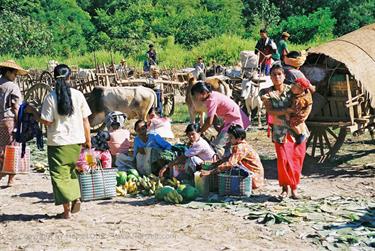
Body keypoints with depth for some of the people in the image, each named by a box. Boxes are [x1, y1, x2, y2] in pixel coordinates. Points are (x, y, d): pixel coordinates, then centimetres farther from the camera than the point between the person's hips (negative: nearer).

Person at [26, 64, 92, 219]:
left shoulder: (51, 97, -10)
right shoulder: (78, 95, -2)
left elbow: (46, 121, -10)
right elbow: (85, 120, 1)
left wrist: (32, 111, 5)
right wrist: (88, 139, 10)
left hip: (58, 142, -3)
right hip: (76, 141, 3)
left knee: (60, 174, 4)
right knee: (71, 170, 23)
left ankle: (67, 210, 4)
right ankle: (76, 197, 8)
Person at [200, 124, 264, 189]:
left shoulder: (240, 147, -21)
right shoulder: (242, 145, 10)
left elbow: (229, 164, -29)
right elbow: (230, 158, 16)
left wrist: (210, 172, -30)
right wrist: (217, 163, 2)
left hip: (254, 179, -10)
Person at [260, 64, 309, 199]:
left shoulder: (292, 89, 4)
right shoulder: (267, 93, 1)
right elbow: (270, 111, -11)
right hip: (280, 131, -1)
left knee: (297, 159, 0)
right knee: (283, 159, -8)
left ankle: (294, 187, 14)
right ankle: (285, 187, 9)